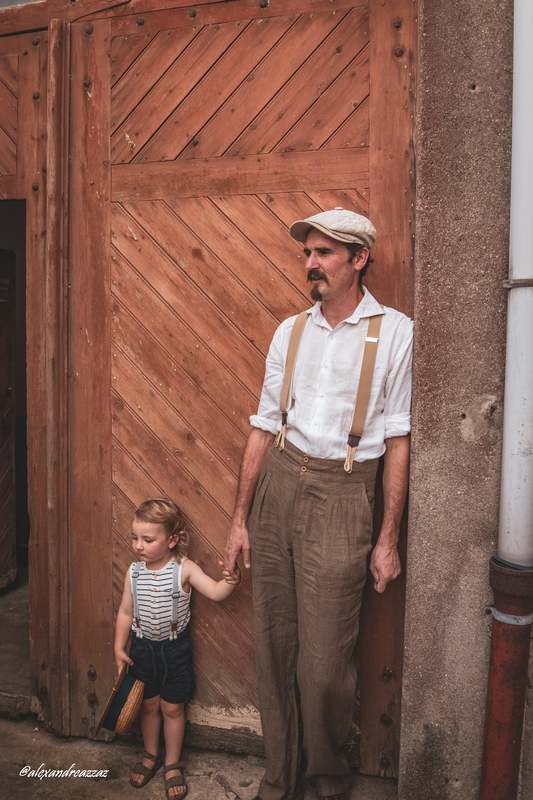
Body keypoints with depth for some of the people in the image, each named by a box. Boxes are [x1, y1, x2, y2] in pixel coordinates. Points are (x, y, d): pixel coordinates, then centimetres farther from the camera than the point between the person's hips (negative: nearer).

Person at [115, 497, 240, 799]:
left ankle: (173, 764, 34)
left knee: (172, 707, 12)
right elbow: (126, 612, 2)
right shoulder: (134, 572, -9)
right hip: (142, 648, 3)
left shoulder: (185, 569, -19)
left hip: (174, 649, -2)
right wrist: (119, 648, 3)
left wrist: (230, 581, -48)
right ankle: (151, 756, 44)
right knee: (149, 705, 19)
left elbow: (215, 592, -27)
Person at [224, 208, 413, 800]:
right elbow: (264, 428, 10)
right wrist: (239, 518, 9)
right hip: (278, 483, 4)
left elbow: (399, 440, -3)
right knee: (274, 643, 12)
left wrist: (388, 539, -5)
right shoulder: (289, 332, 10)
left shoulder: (395, 332, -2)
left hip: (342, 494, -4)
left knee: (325, 660, 3)